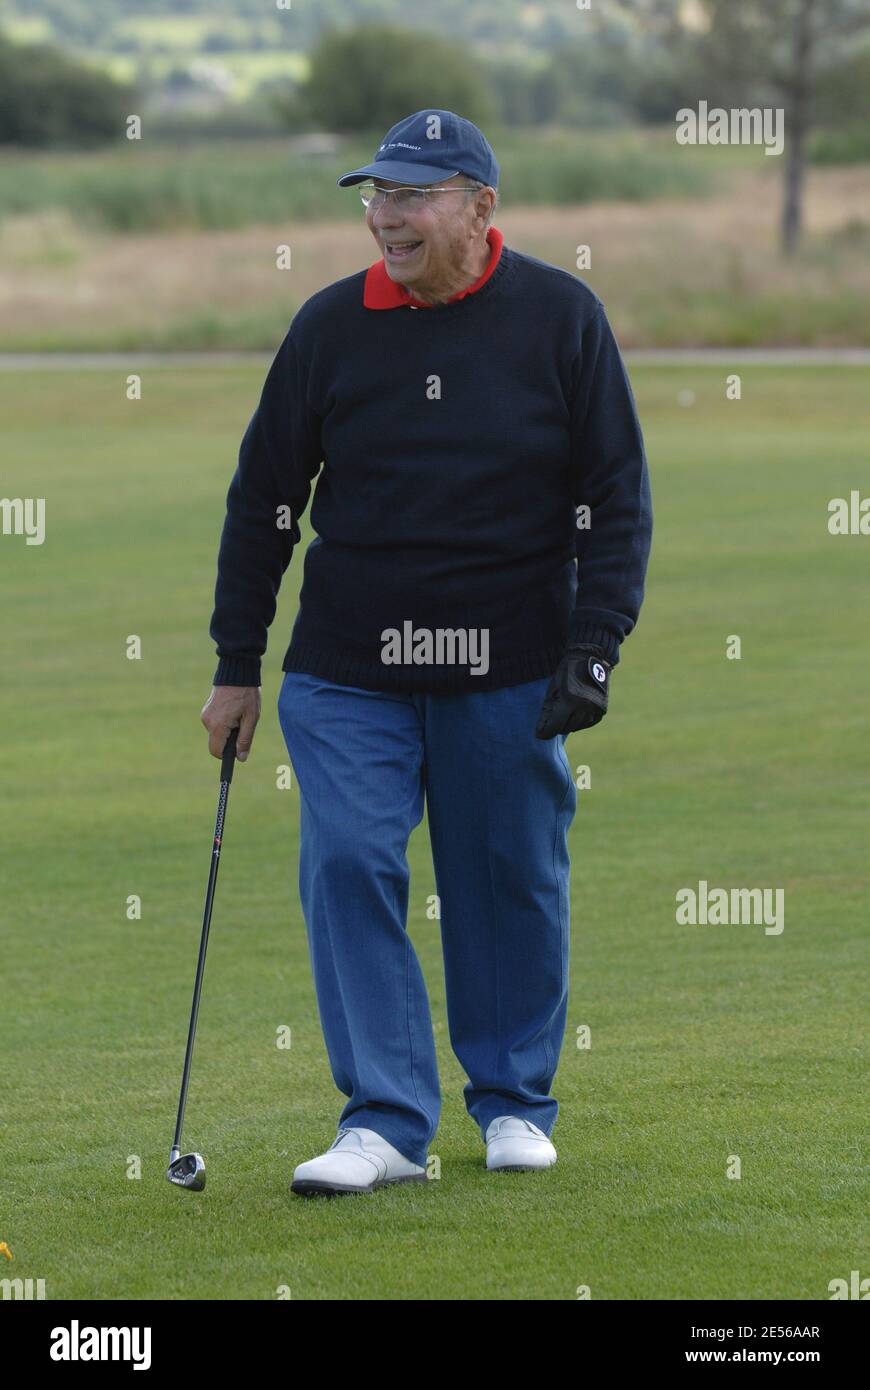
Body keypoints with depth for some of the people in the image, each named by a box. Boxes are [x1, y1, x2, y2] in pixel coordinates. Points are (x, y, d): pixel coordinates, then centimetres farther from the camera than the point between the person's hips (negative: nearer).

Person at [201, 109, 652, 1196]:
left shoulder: (561, 317, -2)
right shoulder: (329, 325, 1)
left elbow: (616, 495, 2)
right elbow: (264, 498, 8)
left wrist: (593, 646, -7)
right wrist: (236, 665, 6)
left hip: (511, 671, -1)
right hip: (348, 667, 1)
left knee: (513, 882, 5)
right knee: (348, 871, -9)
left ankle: (514, 1101, 22)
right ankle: (386, 1120, -5)